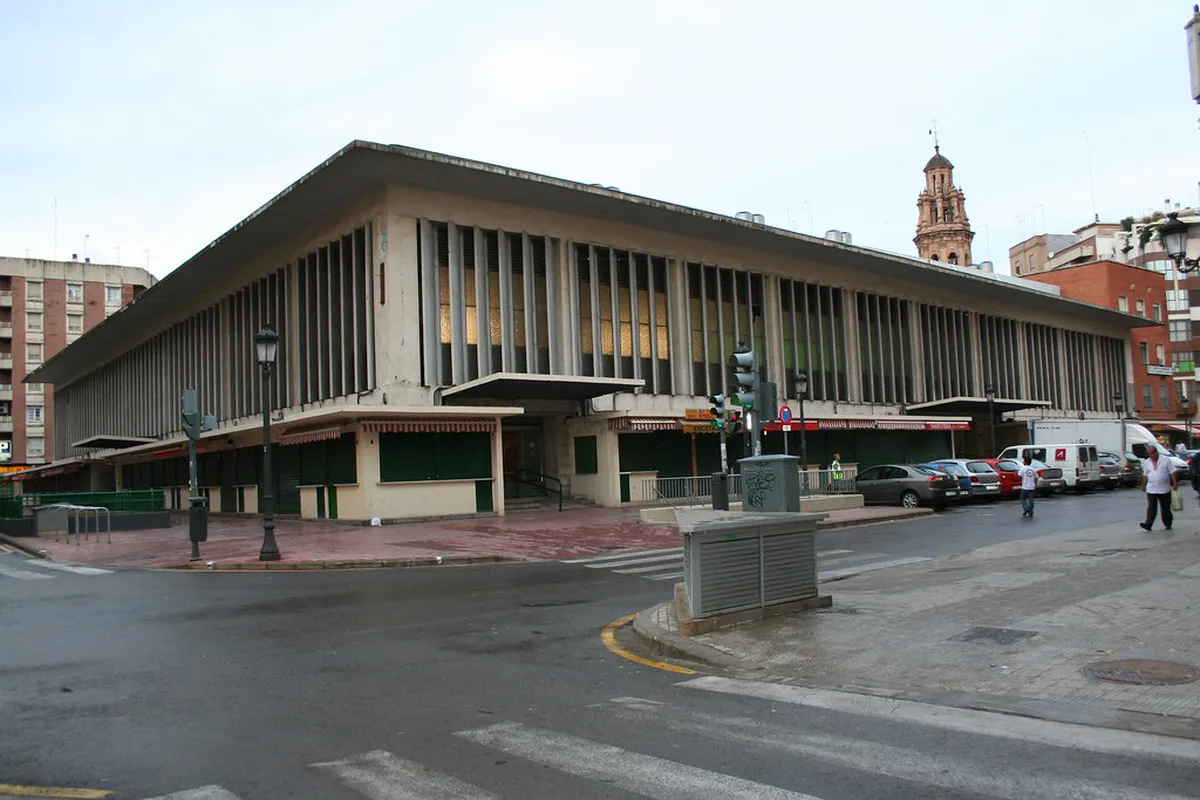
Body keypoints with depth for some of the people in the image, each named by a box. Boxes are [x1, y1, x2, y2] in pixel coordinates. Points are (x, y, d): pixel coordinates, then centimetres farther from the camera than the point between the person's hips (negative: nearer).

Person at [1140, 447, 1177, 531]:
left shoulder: (1166, 460, -3)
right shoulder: (1147, 463, 9)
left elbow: (1172, 472, -5)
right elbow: (1145, 475, 16)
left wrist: (1174, 483, -12)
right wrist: (1143, 485, 15)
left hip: (1164, 489, -2)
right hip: (1151, 489, 2)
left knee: (1166, 508, 8)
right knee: (1151, 508, -6)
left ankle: (1168, 524, 22)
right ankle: (1148, 525, -12)